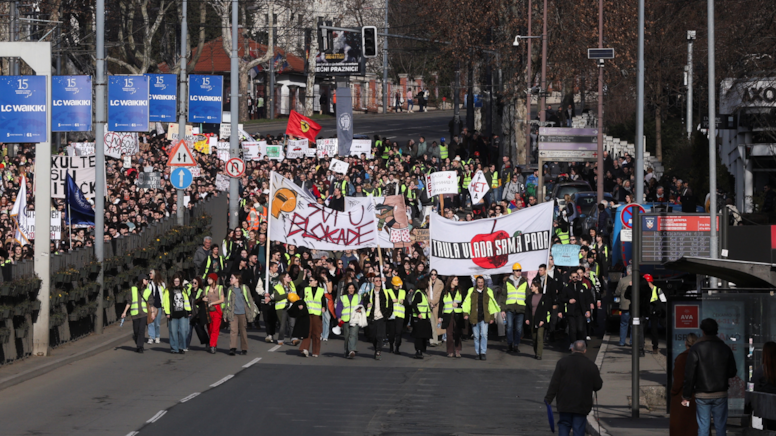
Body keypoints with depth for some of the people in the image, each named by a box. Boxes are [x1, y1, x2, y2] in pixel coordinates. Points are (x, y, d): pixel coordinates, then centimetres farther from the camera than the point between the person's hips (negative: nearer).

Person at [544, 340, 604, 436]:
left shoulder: (562, 362, -3)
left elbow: (554, 383, -5)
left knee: (564, 425, 12)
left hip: (565, 403, 0)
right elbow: (598, 386, 4)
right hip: (582, 404, 0)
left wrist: (548, 398, -2)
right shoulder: (591, 365, -2)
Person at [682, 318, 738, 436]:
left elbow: (689, 374, -9)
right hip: (721, 394, 2)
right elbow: (732, 372, 6)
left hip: (702, 395, -2)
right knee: (721, 426, 8)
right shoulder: (725, 349, 0)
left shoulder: (696, 349, -8)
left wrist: (686, 396, -2)